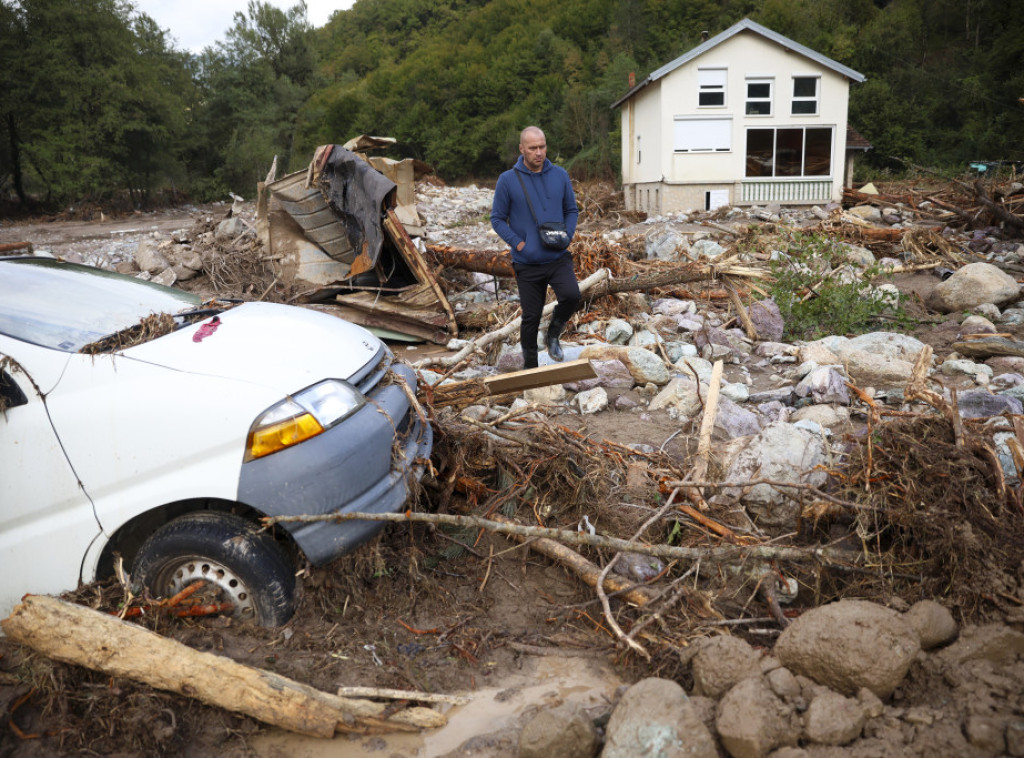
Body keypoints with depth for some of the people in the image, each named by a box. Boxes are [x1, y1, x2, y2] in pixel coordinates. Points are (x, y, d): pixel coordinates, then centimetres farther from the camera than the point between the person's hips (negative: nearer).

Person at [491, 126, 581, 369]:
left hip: (558, 258, 1)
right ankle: (530, 365, 25)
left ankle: (553, 335, 6)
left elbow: (572, 210, 12)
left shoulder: (560, 175, 2)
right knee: (531, 317, 5)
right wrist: (518, 244, -13)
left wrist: (567, 236, -6)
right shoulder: (508, 180, -5)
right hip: (527, 263, -1)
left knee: (571, 295, -23)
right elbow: (497, 218, 0)